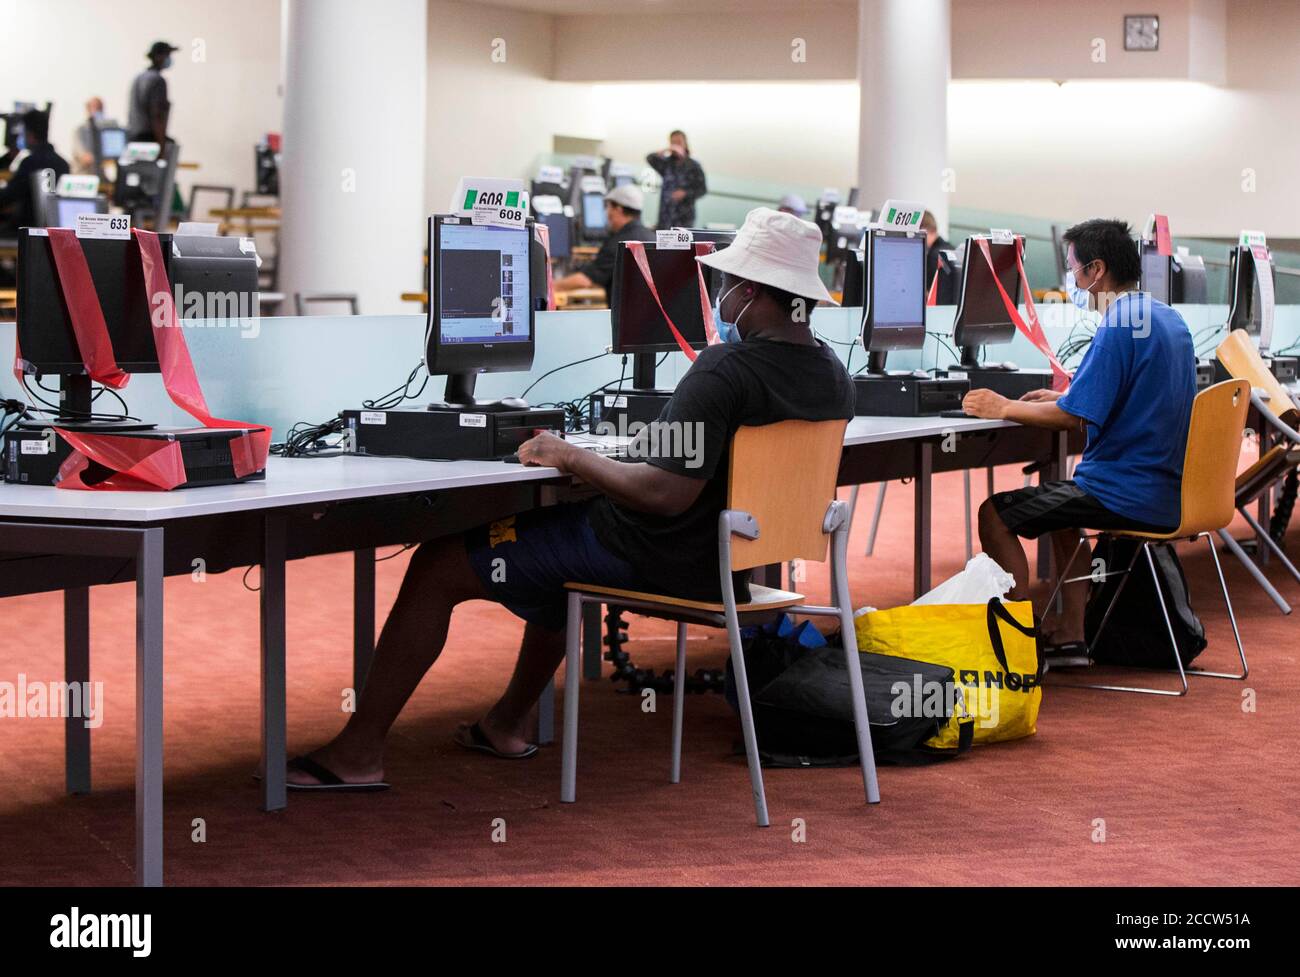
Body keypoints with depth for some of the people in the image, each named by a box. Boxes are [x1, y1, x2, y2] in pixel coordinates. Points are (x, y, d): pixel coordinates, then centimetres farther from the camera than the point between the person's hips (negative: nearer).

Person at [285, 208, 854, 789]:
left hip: (659, 561, -9)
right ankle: (507, 725, 45)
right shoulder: (834, 376, 0)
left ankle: (359, 752, 4)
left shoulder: (725, 370, -26)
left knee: (436, 567, 0)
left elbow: (665, 494, -32)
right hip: (732, 561, 9)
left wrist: (572, 457, -19)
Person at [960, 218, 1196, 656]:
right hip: (1170, 492, 10)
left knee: (995, 515, -2)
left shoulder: (1119, 326, -18)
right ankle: (1070, 633, 26)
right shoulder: (1169, 319, 12)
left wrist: (1004, 408, -7)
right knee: (1060, 504, 33)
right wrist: (1063, 397, 19)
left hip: (1129, 495, -10)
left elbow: (1074, 417, -20)